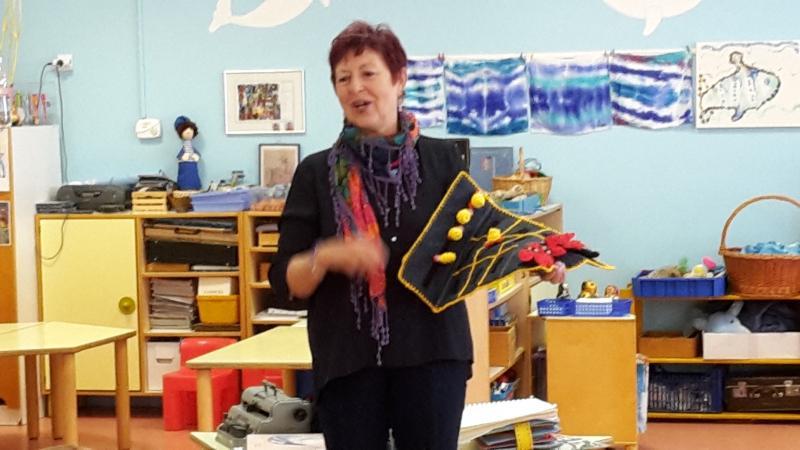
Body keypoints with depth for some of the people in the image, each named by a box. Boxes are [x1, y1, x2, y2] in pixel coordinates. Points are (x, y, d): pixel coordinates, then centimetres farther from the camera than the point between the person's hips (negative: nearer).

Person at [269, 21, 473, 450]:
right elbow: (286, 280, 1)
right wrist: (326, 256, -18)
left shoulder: (442, 159, 6)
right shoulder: (316, 172, 5)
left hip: (432, 351, 0)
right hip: (347, 359, 0)